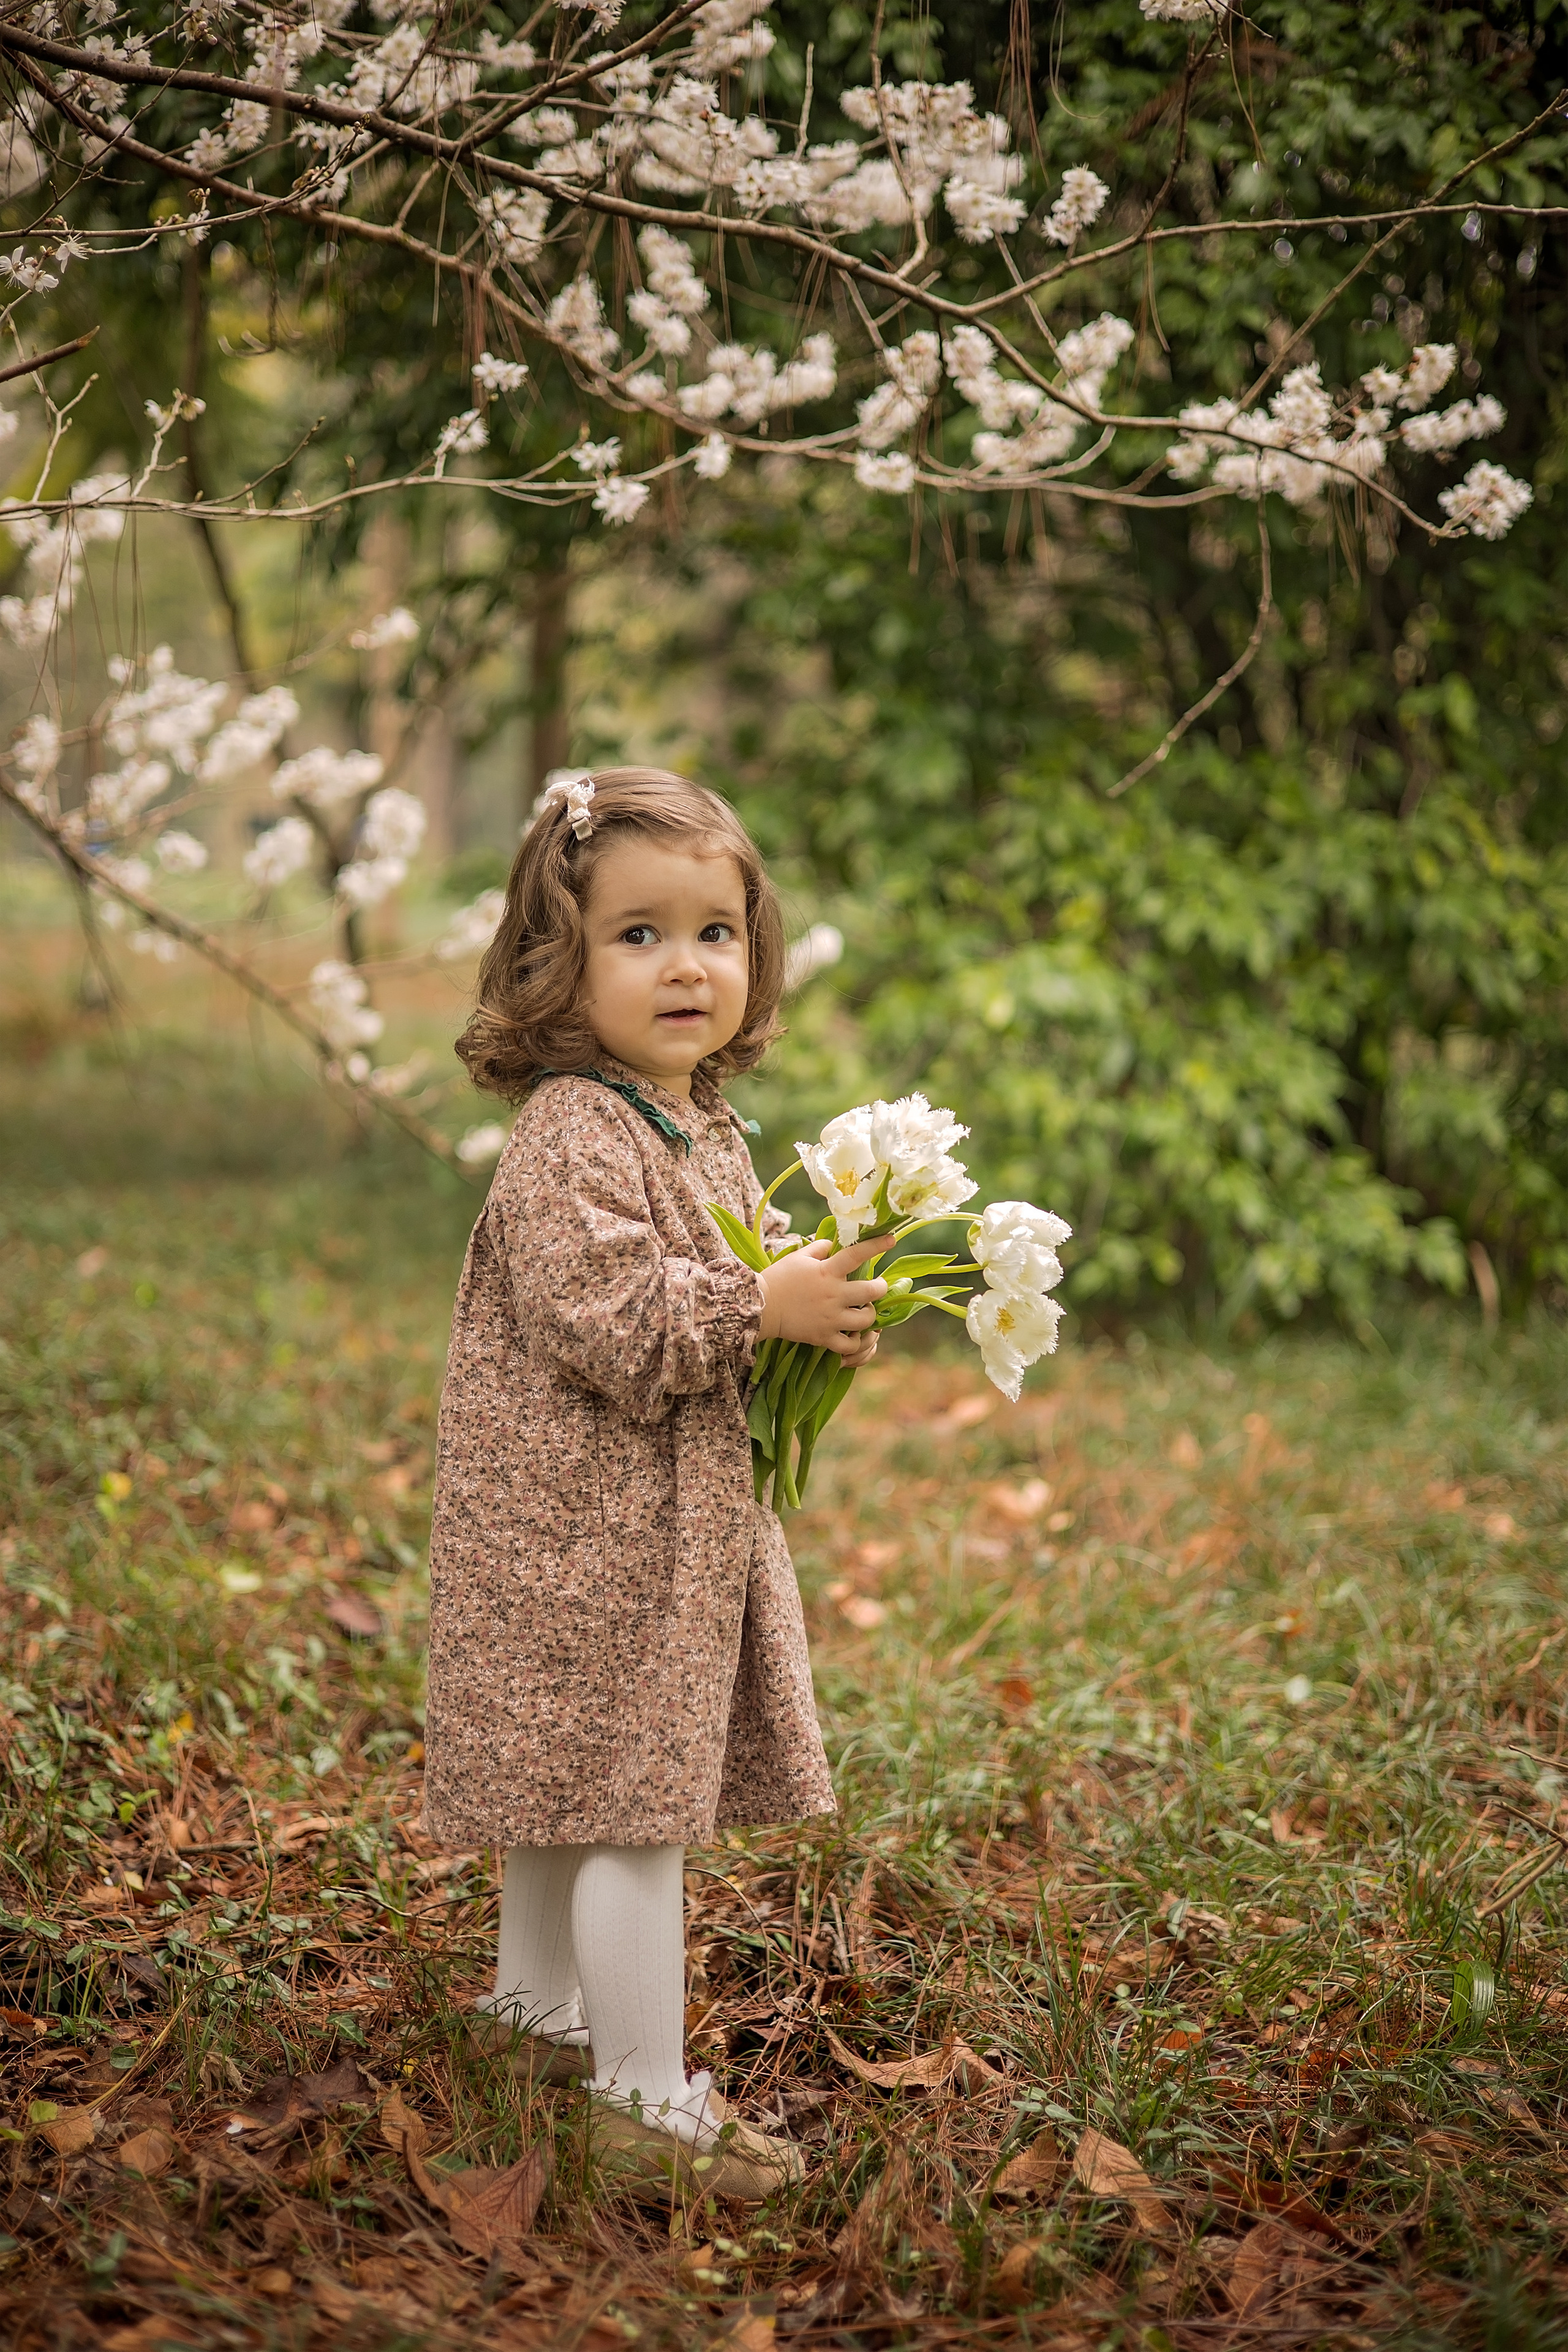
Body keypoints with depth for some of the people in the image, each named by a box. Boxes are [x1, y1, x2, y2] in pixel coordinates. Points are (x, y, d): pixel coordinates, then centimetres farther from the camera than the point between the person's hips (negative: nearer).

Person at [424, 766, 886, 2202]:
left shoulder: (713, 1132, 11)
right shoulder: (569, 1141, -18)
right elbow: (605, 1321, -26)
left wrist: (819, 1322, 4)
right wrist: (768, 1305, -25)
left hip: (682, 1519, 9)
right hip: (585, 1529, -9)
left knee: (577, 1792, 22)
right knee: (631, 1797, -6)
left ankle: (533, 2006, 38)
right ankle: (647, 2097, 3)